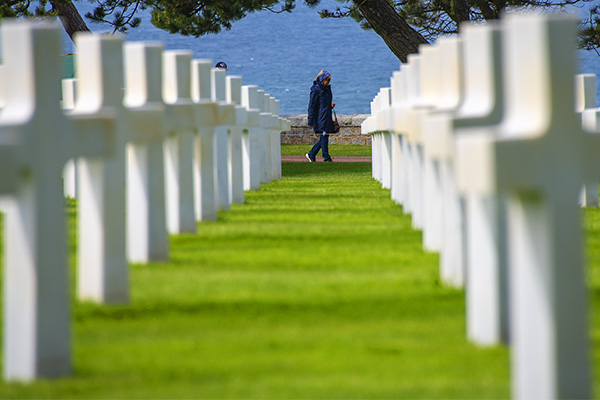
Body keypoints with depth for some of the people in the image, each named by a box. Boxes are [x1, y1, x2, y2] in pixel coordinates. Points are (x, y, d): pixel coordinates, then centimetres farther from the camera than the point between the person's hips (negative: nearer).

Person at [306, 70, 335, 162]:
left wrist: (331, 105, 4)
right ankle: (326, 157, -4)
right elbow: (312, 106, -9)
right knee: (324, 136, -9)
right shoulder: (316, 90, -9)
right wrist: (310, 121, -11)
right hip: (320, 118, -8)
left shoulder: (327, 89, 15)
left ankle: (311, 154, 17)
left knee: (324, 137, 6)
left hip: (327, 118, 8)